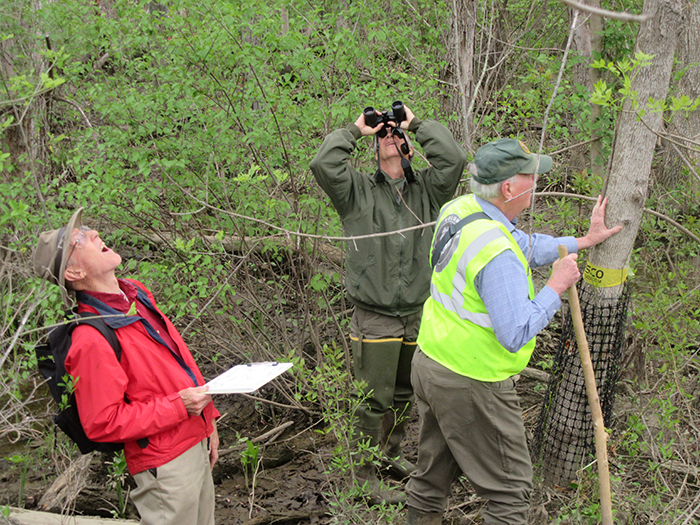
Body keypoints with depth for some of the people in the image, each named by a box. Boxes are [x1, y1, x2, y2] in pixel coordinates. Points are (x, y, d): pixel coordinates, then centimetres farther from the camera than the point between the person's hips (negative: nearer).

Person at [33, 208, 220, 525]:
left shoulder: (135, 294, 5)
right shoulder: (91, 339, -23)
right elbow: (102, 423, -22)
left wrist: (207, 420, 18)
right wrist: (178, 406, -21)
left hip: (196, 444, 8)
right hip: (165, 464, -8)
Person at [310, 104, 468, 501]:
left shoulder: (427, 190, 5)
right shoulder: (358, 191, 0)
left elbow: (453, 158, -11)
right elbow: (324, 164, -16)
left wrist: (417, 123, -1)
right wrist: (355, 130, -2)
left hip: (417, 316, 4)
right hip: (374, 319, -3)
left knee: (406, 395, 20)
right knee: (374, 401, 1)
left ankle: (393, 452, 40)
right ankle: (365, 473, 15)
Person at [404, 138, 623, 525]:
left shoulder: (457, 210, -1)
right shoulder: (496, 253, -29)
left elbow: (524, 246, 12)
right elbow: (516, 333, -28)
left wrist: (583, 241, 17)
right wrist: (556, 286, -16)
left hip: (429, 362, 9)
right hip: (469, 384, -9)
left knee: (433, 472, 24)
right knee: (509, 491, 7)